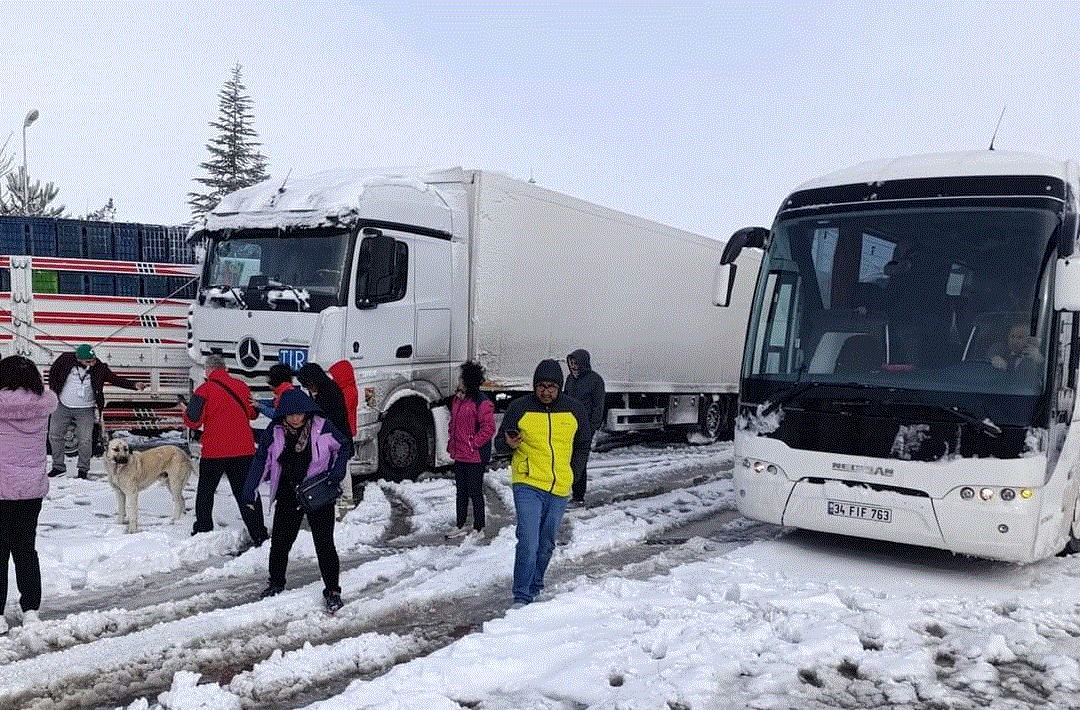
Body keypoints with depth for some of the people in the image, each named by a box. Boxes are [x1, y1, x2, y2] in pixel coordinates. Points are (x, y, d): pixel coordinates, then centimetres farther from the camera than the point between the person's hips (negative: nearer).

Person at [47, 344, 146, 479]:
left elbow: (116, 379, -8)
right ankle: (58, 466, 27)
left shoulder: (100, 368, -11)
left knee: (85, 440, -7)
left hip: (85, 410, -2)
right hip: (62, 407, 2)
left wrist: (134, 385, -22)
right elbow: (53, 372, 7)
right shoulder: (66, 360, -11)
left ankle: (83, 469, 13)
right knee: (54, 436, 9)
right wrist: (53, 391, 4)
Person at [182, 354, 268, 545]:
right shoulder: (241, 387, 5)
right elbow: (252, 413, 18)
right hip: (243, 450, 3)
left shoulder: (204, 390, -8)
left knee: (205, 493, 16)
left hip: (214, 451, -3)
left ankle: (203, 531, 20)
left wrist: (186, 411, 13)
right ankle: (259, 535, 2)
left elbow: (193, 421, -8)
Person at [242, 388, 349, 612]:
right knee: (280, 541, 11)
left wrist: (338, 469, -12)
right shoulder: (274, 432, -4)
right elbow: (261, 459, 4)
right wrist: (250, 488, -1)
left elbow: (343, 446, 3)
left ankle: (332, 590, 6)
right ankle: (276, 583, 35)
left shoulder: (322, 427, -10)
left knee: (324, 543, -5)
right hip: (288, 495, 3)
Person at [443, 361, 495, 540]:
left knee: (475, 492, 1)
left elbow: (488, 429, -17)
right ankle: (460, 526, 27)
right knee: (461, 491, 16)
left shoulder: (482, 402, -16)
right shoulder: (457, 399, 10)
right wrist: (451, 443, 14)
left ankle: (478, 529, 12)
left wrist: (473, 444, -15)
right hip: (459, 455, 8)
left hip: (475, 457, -8)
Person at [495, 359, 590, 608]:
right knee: (528, 543, -15)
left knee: (546, 545, 15)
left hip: (560, 489, 3)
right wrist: (509, 444, -18)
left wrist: (570, 473, 9)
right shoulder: (519, 407, -4)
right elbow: (499, 444, 4)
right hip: (527, 486, -3)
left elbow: (582, 445, 18)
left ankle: (534, 589, 34)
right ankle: (521, 598, -5)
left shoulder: (575, 409, 3)